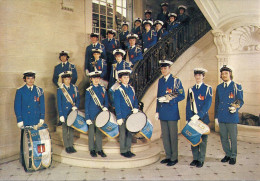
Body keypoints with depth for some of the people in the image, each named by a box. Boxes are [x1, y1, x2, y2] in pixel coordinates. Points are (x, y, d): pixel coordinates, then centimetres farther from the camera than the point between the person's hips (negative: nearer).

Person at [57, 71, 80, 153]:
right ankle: (67, 146, 17)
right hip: (64, 113, -3)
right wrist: (61, 115, -9)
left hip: (73, 113, 3)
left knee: (71, 129, 11)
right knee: (65, 130, 6)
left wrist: (76, 106, -11)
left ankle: (71, 145, 22)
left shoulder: (74, 88, 4)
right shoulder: (60, 90, -4)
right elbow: (59, 103, -5)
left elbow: (78, 99, 9)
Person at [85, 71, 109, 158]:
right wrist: (87, 117, -8)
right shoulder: (89, 90, -3)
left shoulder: (103, 89, 8)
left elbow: (106, 101, 13)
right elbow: (86, 105, -4)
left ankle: (99, 149, 20)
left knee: (99, 132, 10)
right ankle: (92, 149, 18)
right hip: (92, 115, -3)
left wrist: (105, 107, -10)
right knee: (91, 132, 5)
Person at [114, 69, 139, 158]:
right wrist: (119, 117, -13)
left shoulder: (131, 88, 10)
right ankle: (123, 151, 16)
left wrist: (135, 108, -6)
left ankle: (128, 150, 24)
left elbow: (135, 100, 15)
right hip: (123, 116, -6)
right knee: (123, 134, 4)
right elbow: (117, 105, -10)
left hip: (131, 115, 6)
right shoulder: (118, 90, -7)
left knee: (129, 133, 13)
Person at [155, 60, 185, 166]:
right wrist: (157, 111, 15)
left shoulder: (175, 80, -5)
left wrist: (168, 100, -18)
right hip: (162, 113, 6)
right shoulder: (160, 80, 13)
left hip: (172, 113, -6)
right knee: (165, 135, 11)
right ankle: (168, 156, 23)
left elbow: (182, 96, -9)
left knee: (173, 136, 1)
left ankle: (174, 158, 12)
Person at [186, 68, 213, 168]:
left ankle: (201, 160, 12)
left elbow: (208, 104, -9)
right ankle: (195, 158, 19)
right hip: (192, 118, 4)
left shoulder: (208, 88, 0)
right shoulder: (191, 89, 12)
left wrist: (199, 115, -18)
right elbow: (188, 105, 11)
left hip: (203, 118, -3)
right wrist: (188, 118, 4)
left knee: (202, 140, 2)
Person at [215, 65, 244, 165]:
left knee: (233, 138, 2)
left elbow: (240, 101, -1)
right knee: (223, 137, 9)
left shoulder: (237, 86, 2)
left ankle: (233, 156, 16)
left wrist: (236, 108, -22)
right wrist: (216, 116, 12)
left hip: (232, 117, -4)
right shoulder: (219, 87, 13)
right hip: (221, 117, 4)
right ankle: (228, 154, 25)